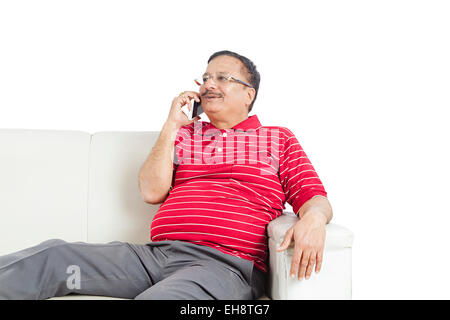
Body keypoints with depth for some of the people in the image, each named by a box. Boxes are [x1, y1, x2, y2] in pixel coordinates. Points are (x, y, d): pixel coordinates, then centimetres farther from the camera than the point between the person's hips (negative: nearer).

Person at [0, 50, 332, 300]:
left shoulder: (279, 139, 16)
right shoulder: (184, 133, 24)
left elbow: (316, 199, 8)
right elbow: (152, 192, 12)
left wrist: (313, 218, -17)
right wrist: (171, 126, 8)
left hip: (224, 264, -4)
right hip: (156, 252, 4)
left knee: (155, 298, -38)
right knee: (52, 256, -17)